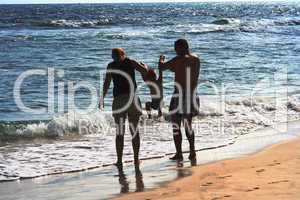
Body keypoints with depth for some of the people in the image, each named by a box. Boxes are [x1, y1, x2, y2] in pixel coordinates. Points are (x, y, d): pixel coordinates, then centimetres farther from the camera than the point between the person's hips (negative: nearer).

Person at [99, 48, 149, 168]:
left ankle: (119, 160, 4)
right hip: (132, 98, 1)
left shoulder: (111, 66, 6)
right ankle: (136, 159, 8)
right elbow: (145, 71, -3)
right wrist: (145, 66, 19)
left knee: (119, 133, 5)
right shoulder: (131, 62, 7)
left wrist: (102, 98, -2)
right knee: (134, 130, 9)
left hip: (119, 99, 0)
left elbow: (107, 83, -4)